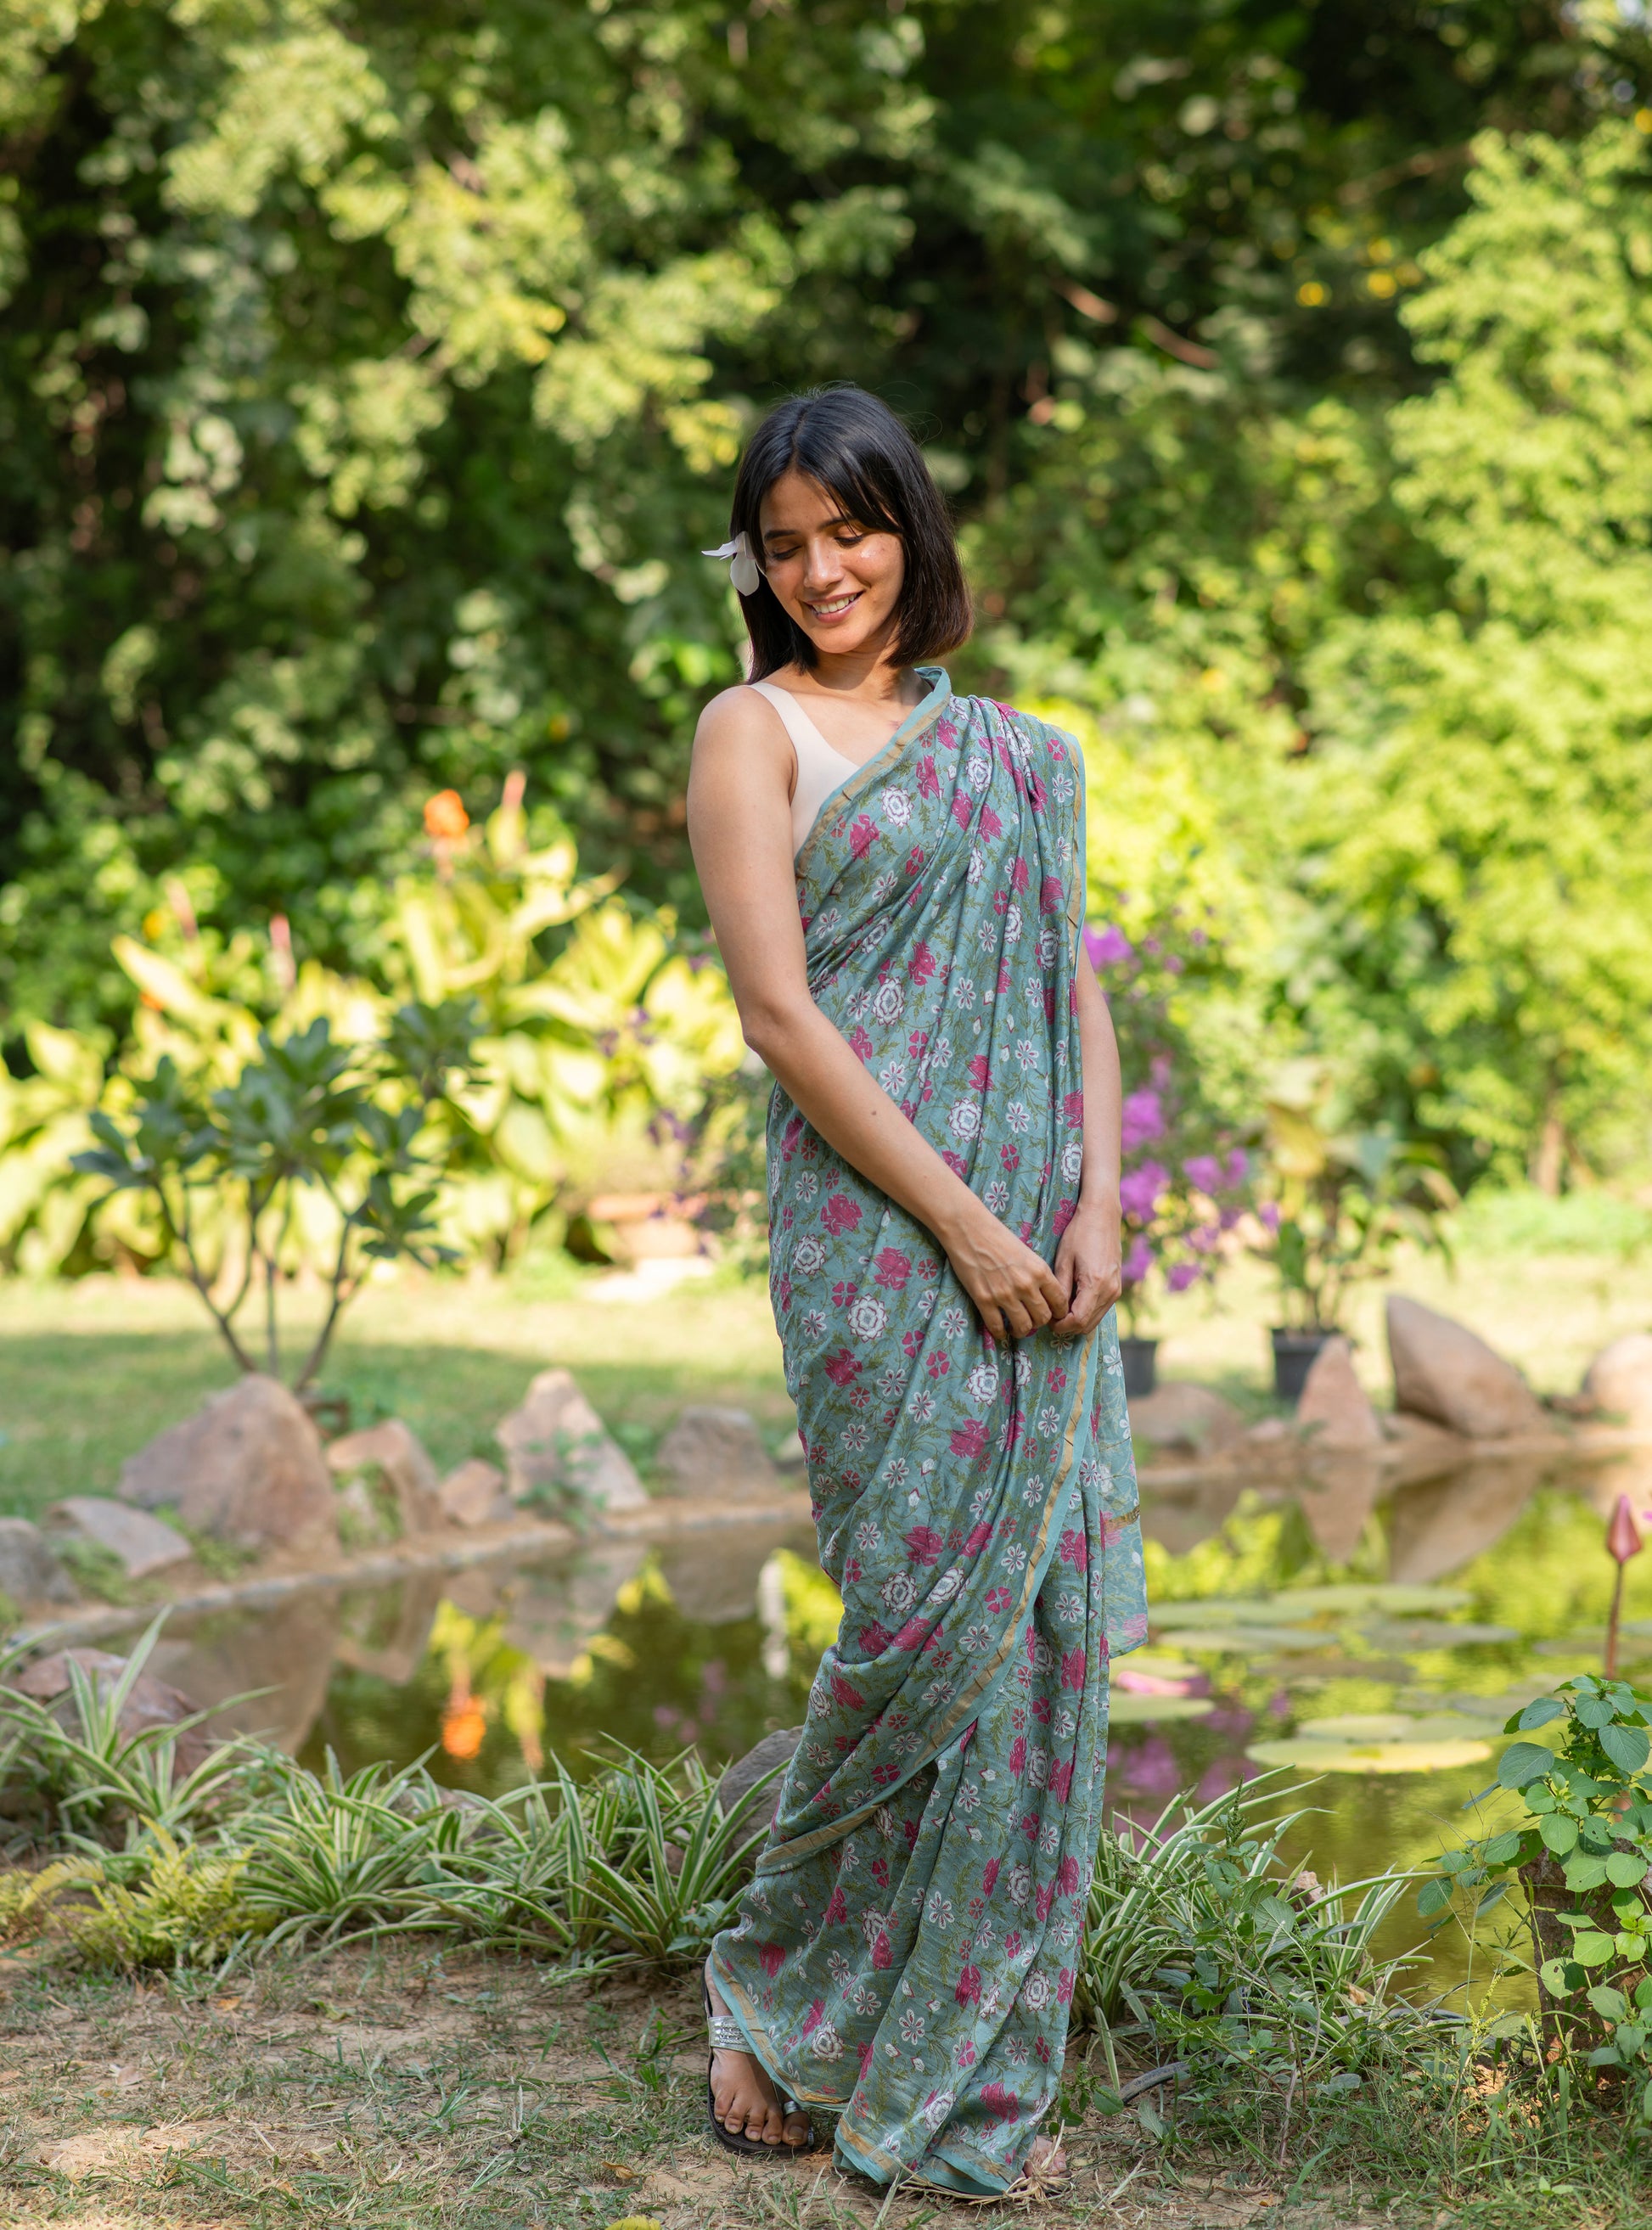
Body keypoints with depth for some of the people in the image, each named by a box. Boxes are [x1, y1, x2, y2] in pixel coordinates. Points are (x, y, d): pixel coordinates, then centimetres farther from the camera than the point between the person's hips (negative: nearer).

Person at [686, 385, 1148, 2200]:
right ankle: (781, 1995, 14)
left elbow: (1072, 981, 15)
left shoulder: (1012, 748, 19)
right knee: (927, 1617, -9)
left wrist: (1095, 1202, -2)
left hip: (1045, 1241, 6)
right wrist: (963, 1222, -13)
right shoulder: (756, 729, 2)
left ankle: (971, 2077, 13)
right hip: (877, 1230, -5)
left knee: (1043, 1635, 2)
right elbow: (779, 1011, -7)